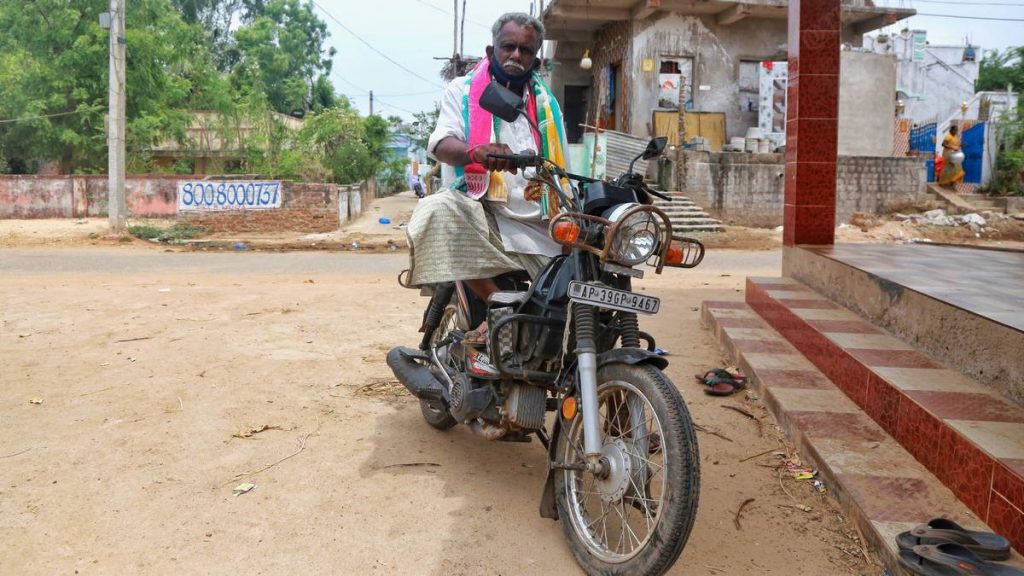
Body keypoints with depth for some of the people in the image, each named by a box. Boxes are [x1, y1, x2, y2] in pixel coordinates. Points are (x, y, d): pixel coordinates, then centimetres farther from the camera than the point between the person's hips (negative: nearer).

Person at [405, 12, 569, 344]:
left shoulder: (546, 103, 16)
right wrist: (477, 151, -37)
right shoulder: (462, 91, 4)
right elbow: (441, 145, -15)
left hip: (538, 225, 4)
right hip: (479, 213, -3)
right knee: (439, 213, -37)